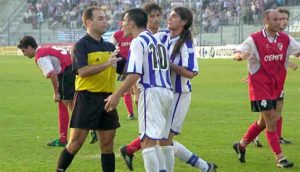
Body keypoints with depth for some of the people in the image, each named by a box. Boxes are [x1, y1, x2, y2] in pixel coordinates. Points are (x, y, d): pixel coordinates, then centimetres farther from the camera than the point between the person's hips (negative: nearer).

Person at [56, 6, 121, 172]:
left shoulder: (109, 46, 15)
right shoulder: (81, 45, -5)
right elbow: (82, 71, -19)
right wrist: (106, 64, -26)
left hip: (106, 98, 6)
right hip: (87, 97, -6)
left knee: (107, 144, 7)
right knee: (76, 142, -5)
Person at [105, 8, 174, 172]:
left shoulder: (138, 42, -7)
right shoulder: (157, 40, 19)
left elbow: (134, 74, -16)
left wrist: (117, 95, -13)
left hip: (152, 92, -9)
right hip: (167, 91, 9)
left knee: (147, 142, -11)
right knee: (164, 139, 16)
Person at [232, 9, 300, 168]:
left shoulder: (285, 39, 2)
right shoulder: (254, 39, -11)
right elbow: (236, 55, -13)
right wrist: (241, 55, -37)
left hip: (276, 87, 6)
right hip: (259, 86, -6)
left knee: (264, 121, 15)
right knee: (271, 120, -10)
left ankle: (242, 145, 35)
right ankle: (279, 158, -6)